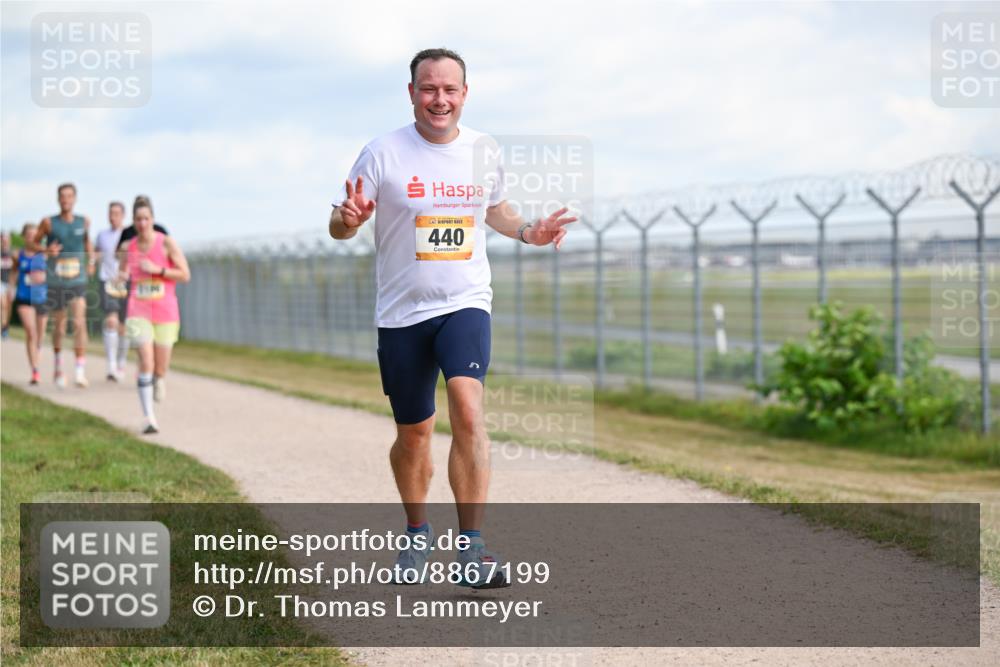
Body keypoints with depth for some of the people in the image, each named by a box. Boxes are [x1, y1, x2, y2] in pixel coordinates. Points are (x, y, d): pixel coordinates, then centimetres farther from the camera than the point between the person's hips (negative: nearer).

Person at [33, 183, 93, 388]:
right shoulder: (49, 223, -4)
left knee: (80, 323, -16)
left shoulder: (83, 221, 2)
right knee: (60, 326, 11)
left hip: (78, 281, 0)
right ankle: (58, 366, 35)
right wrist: (46, 250, -16)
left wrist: (91, 260, 8)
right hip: (56, 283, 0)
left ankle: (81, 371, -19)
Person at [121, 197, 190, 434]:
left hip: (165, 312, -1)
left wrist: (157, 270, -16)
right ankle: (149, 418, -13)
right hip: (139, 311, 1)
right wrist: (122, 277, -4)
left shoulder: (167, 243, -5)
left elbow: (185, 275, -6)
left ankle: (158, 380, 43)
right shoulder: (129, 247, 4)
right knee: (146, 363, -16)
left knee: (160, 367, 5)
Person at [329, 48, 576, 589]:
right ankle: (418, 535, 35)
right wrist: (347, 219, -27)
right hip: (402, 312, 0)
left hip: (465, 304, 0)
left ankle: (472, 546, -20)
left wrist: (526, 232, 4)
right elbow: (339, 226, -3)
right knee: (414, 432, 9)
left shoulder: (484, 153, 3)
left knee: (467, 407, -23)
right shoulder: (383, 154, -6)